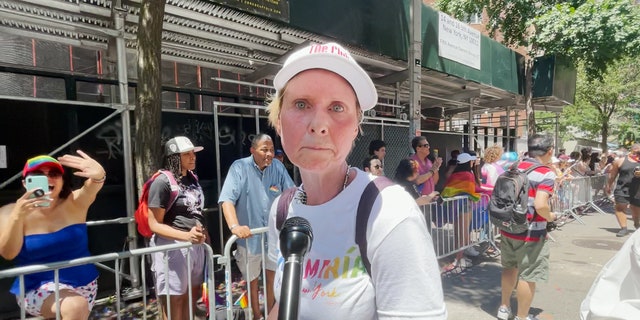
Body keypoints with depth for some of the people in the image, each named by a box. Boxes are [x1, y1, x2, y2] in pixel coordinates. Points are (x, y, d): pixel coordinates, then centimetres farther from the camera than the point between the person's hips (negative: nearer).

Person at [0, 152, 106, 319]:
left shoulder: (74, 204, -6)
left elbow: (91, 188, -29)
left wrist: (98, 176, -54)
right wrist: (18, 216, -36)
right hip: (38, 289, -3)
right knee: (75, 306, -30)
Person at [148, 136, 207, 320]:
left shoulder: (192, 178, 9)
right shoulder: (162, 182, -15)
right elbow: (155, 224, -17)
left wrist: (204, 234, 18)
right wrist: (186, 236, -30)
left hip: (196, 245, 7)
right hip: (172, 246, -7)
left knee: (191, 296, 18)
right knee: (173, 303, 4)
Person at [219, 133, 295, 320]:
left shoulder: (278, 166, -4)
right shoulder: (240, 167, -16)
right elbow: (227, 199, -26)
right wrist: (235, 226, -39)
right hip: (250, 236, -3)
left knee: (273, 275, 17)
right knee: (252, 280, 15)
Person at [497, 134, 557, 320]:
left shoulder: (515, 168, 4)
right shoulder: (547, 174, -16)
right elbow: (540, 205, -27)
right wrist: (550, 217, -8)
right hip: (531, 233, -7)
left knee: (510, 268, 23)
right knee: (527, 276, 8)